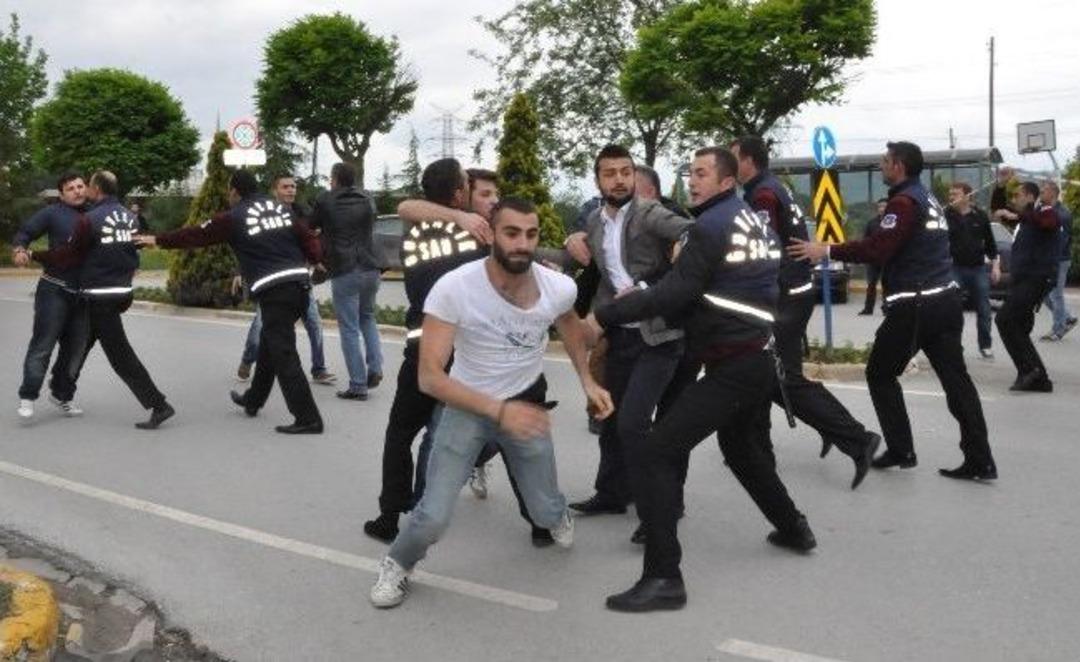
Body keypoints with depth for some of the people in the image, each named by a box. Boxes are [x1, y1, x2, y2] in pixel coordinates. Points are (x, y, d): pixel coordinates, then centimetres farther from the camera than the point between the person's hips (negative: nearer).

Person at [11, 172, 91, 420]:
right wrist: (19, 250, -23)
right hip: (54, 290, -4)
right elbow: (25, 232, -3)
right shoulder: (54, 213, -2)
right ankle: (27, 396, 3)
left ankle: (62, 394, 27)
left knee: (75, 347, 11)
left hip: (84, 294, 4)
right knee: (43, 345, -6)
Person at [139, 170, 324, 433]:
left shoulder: (233, 218, 1)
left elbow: (196, 234, 9)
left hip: (272, 290, -7)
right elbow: (308, 236, 9)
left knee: (283, 354, -4)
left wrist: (159, 240, 21)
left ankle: (308, 418, -8)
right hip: (300, 284, 7)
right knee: (269, 343, 22)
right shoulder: (282, 209, 14)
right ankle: (253, 399, 38)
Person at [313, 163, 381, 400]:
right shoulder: (368, 201, 10)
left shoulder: (325, 200, 1)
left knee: (349, 330, 1)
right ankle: (375, 367, 8)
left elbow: (312, 227, 16)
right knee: (367, 318, 24)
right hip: (370, 269, 4)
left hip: (343, 272, -4)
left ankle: (358, 385, 1)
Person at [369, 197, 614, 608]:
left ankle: (558, 514, 49)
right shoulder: (453, 288, -29)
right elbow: (429, 376, -30)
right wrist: (498, 410, -40)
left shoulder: (560, 288, -18)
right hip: (466, 406, -2)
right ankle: (398, 564, 22)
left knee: (547, 514, 9)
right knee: (433, 517, -13)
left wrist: (587, 381, 1)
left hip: (526, 404, 3)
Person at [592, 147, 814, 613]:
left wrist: (606, 316, -21)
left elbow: (675, 293, -22)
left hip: (731, 368, -10)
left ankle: (663, 578, -13)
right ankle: (792, 528, 46)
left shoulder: (711, 225, -12)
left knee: (653, 456, -11)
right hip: (761, 359, 10)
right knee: (743, 449, 32)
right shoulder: (757, 222, 15)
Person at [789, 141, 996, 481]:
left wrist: (826, 251, -21)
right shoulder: (928, 199, 19)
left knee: (880, 374, 6)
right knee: (955, 377, 6)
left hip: (914, 305, -9)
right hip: (945, 299, 9)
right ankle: (980, 460, 5)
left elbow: (878, 249, -23)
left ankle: (901, 451, 7)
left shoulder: (904, 201, -12)